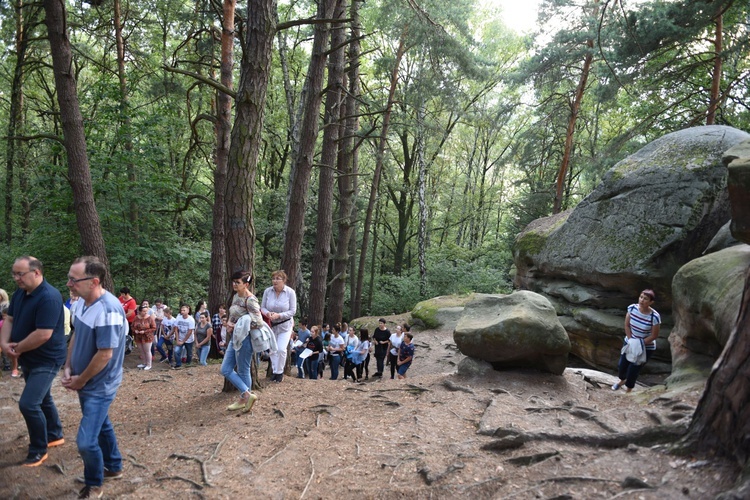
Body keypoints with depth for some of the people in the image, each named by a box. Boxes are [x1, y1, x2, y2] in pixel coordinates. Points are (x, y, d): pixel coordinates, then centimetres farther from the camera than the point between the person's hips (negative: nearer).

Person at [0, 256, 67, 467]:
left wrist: (17, 348, -16)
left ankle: (39, 450, 5)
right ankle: (55, 435, 38)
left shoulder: (49, 297, -27)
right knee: (42, 399, 21)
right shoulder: (20, 293, 3)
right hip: (29, 359, 9)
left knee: (28, 404, -12)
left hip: (46, 360, -9)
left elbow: (43, 334, -30)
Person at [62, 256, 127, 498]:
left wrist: (80, 381, -14)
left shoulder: (108, 310, -29)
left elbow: (105, 355, -26)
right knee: (101, 425, 23)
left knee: (86, 441, -5)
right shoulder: (84, 301, -2)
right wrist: (68, 369, 2)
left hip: (99, 386, -8)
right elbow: (76, 336, 11)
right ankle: (114, 467, 43)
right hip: (85, 382, 9)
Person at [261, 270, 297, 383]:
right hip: (271, 325, 3)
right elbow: (262, 307, -2)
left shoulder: (290, 292, -16)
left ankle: (280, 372, 10)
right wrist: (268, 313, -24)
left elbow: (293, 311, -15)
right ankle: (274, 371, 27)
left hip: (285, 325, -3)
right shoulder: (267, 291, -10)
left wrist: (278, 315, -27)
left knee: (281, 349, -10)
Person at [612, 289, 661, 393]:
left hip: (646, 348, -4)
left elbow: (654, 336, -17)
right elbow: (627, 325, -5)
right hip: (629, 342, 4)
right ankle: (622, 380, 47)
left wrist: (639, 345, -16)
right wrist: (631, 341, -11)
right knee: (621, 365, 12)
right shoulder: (632, 308, -15)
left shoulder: (654, 317, -27)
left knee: (633, 369, 2)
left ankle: (628, 390, 29)